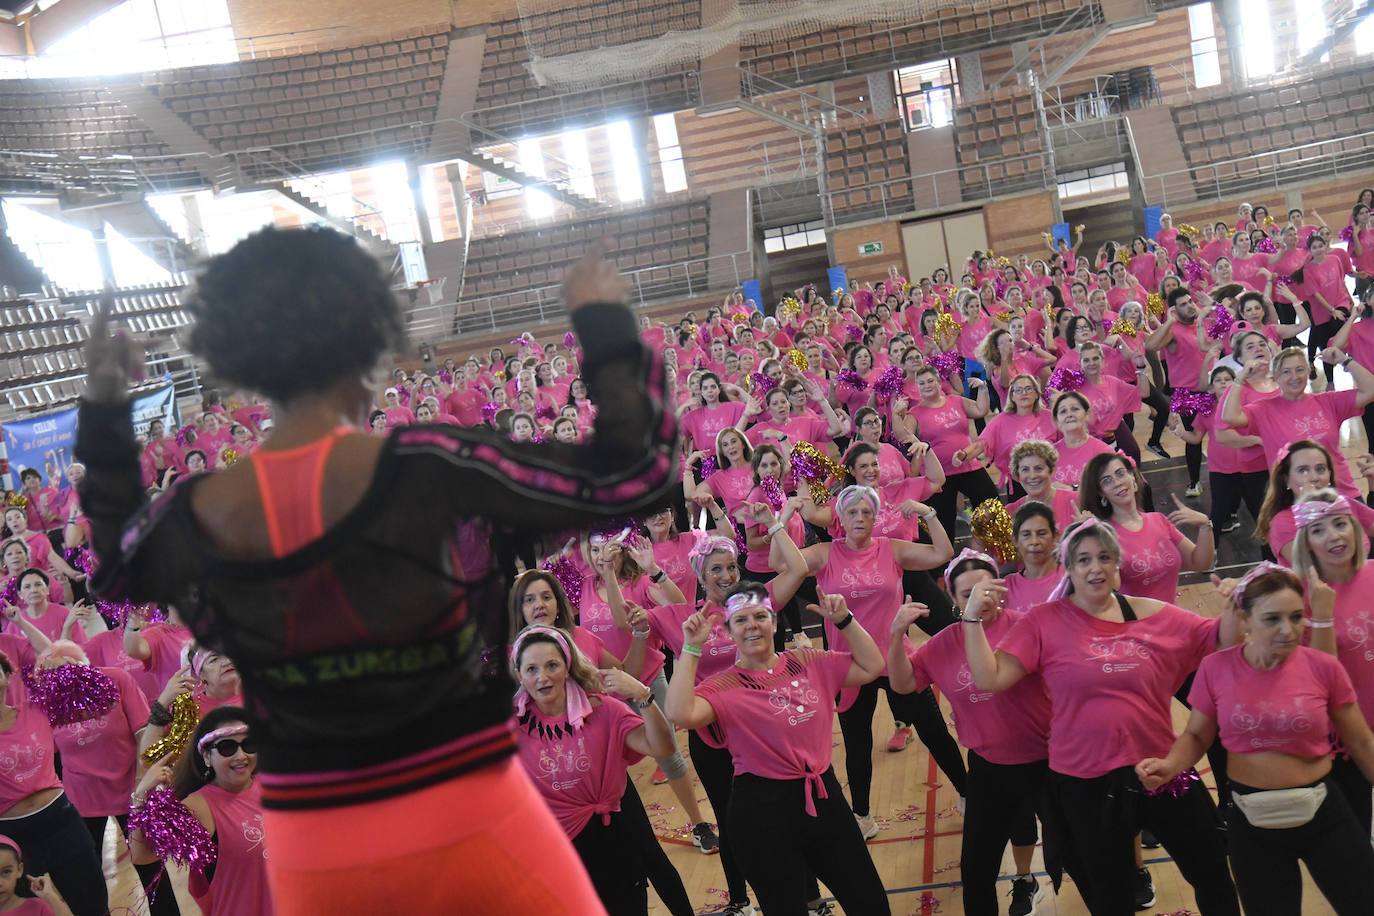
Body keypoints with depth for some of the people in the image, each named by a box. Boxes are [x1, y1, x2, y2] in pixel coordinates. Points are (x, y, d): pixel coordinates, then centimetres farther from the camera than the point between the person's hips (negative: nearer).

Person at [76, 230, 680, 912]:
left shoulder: (194, 518, -6)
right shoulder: (423, 466, -19)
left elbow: (110, 568, 19)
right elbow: (630, 476, -15)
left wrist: (103, 411, 21)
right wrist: (603, 322, -3)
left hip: (311, 848, 4)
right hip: (463, 822, -3)